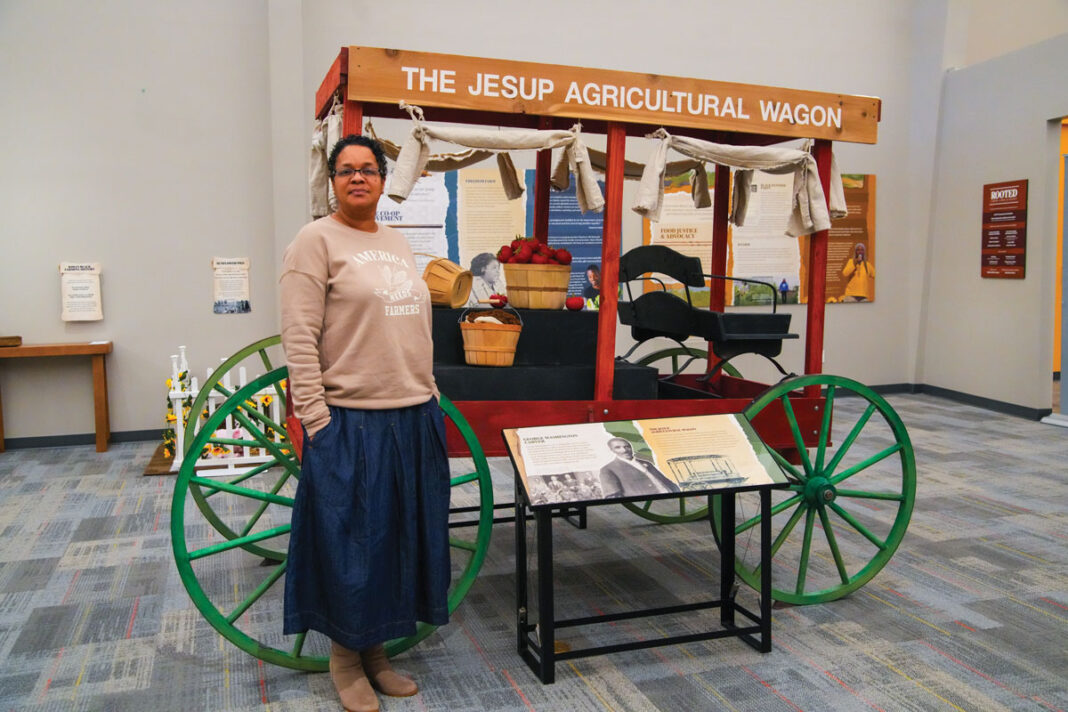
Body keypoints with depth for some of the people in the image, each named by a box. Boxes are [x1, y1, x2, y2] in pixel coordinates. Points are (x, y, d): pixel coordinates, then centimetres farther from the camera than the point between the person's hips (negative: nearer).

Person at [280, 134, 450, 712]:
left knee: (399, 537, 14)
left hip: (414, 418, 7)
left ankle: (375, 649, 31)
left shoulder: (398, 243, 15)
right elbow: (299, 339, -13)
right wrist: (316, 420, -18)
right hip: (351, 422, -7)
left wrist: (430, 395, 16)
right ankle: (345, 657, 24)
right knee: (350, 542, 4)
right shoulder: (316, 240, -6)